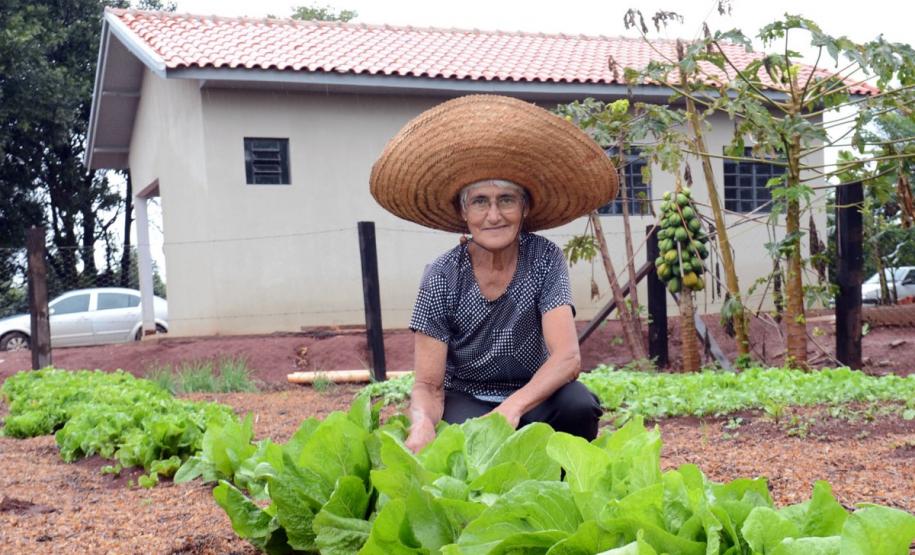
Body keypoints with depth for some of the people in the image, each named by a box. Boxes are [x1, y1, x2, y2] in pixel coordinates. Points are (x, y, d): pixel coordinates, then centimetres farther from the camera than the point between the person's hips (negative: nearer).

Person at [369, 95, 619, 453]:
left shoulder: (544, 259, -13)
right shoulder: (442, 278, -14)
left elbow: (567, 357, -23)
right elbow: (428, 385, -14)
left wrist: (513, 407, -41)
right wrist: (422, 424, -38)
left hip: (533, 395, 1)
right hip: (466, 398, -1)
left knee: (579, 406, -30)